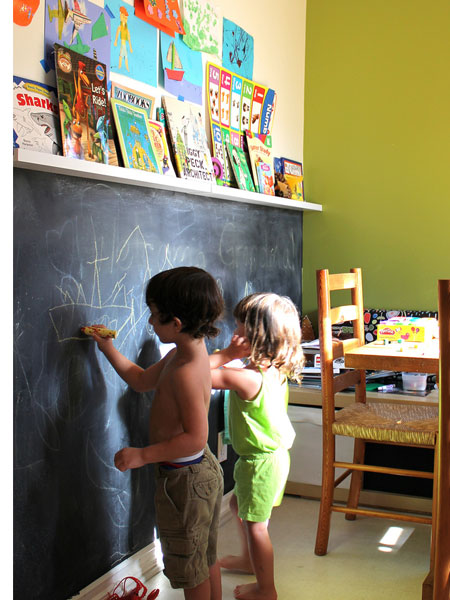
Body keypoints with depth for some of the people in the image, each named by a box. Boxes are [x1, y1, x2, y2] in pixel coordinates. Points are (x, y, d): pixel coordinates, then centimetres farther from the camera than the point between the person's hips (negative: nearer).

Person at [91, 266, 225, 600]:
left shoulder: (186, 372, -29)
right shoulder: (182, 355, 2)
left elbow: (195, 438, -32)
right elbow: (141, 380, 16)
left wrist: (143, 455, -29)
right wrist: (108, 348, 14)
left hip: (184, 479, -10)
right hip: (204, 469, 10)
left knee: (190, 567, 11)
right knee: (206, 558, 25)